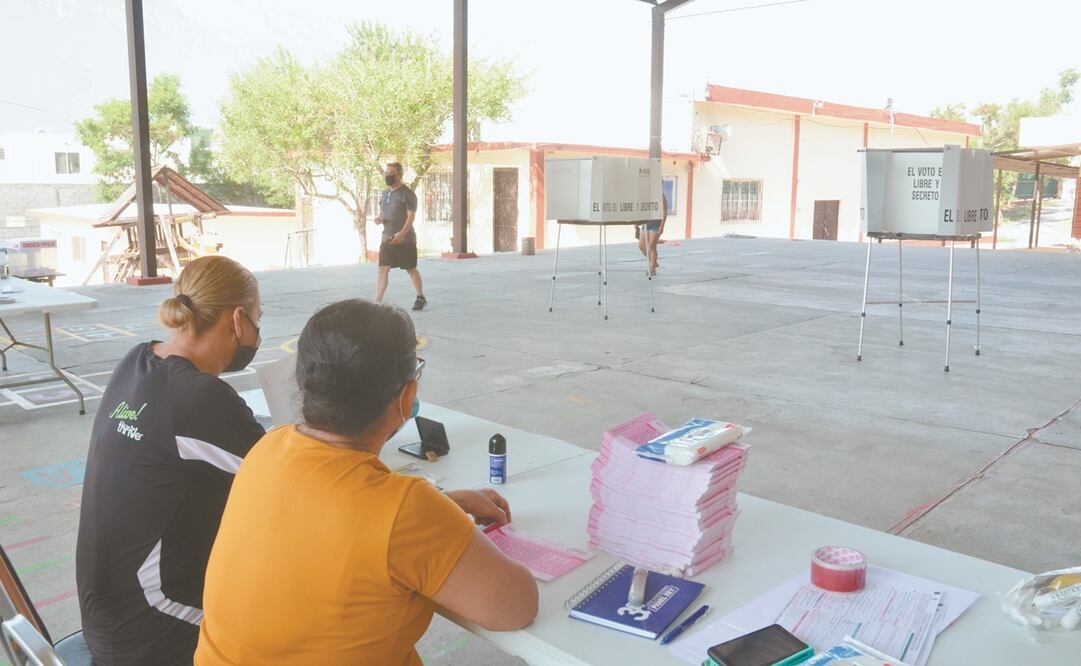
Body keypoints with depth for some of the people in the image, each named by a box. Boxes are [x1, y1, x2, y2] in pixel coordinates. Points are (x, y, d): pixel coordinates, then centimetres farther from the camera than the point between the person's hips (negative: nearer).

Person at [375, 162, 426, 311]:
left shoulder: (407, 193, -10)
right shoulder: (385, 193, 12)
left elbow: (411, 216, -17)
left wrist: (402, 233, -30)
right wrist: (379, 219, -3)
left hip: (405, 239, -6)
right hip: (387, 239, 6)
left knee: (411, 269, 7)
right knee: (383, 269, -3)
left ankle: (421, 298, 24)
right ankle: (377, 302, -5)